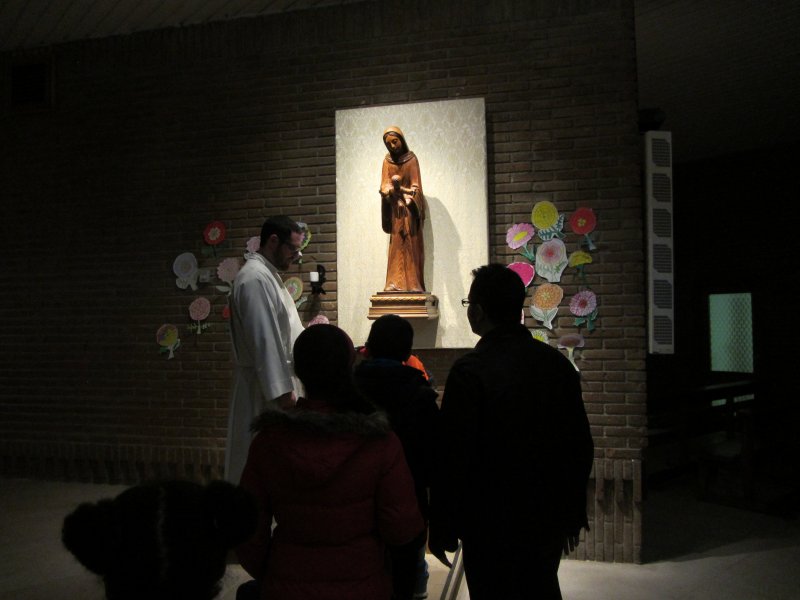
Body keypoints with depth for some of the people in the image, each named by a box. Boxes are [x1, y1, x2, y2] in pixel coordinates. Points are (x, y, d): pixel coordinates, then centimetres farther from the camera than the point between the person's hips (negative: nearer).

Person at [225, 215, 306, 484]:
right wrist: (283, 391, -23)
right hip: (266, 390, -10)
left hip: (277, 382, 10)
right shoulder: (255, 278, -17)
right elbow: (264, 340, -22)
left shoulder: (266, 275, 16)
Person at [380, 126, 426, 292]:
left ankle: (412, 284, -5)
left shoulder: (411, 159, -4)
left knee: (411, 246, -4)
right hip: (395, 209, 3)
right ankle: (396, 283, -3)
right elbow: (384, 186, -2)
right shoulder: (387, 160, 5)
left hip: (409, 209, -3)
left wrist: (401, 190, -26)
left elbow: (416, 186, -9)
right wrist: (393, 188, -23)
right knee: (396, 246, 0)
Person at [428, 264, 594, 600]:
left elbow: (452, 456, -18)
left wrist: (442, 530, -7)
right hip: (548, 520, 6)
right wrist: (573, 515, 17)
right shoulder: (557, 363, 1)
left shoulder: (469, 371, -19)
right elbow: (581, 447, 7)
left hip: (491, 525, -5)